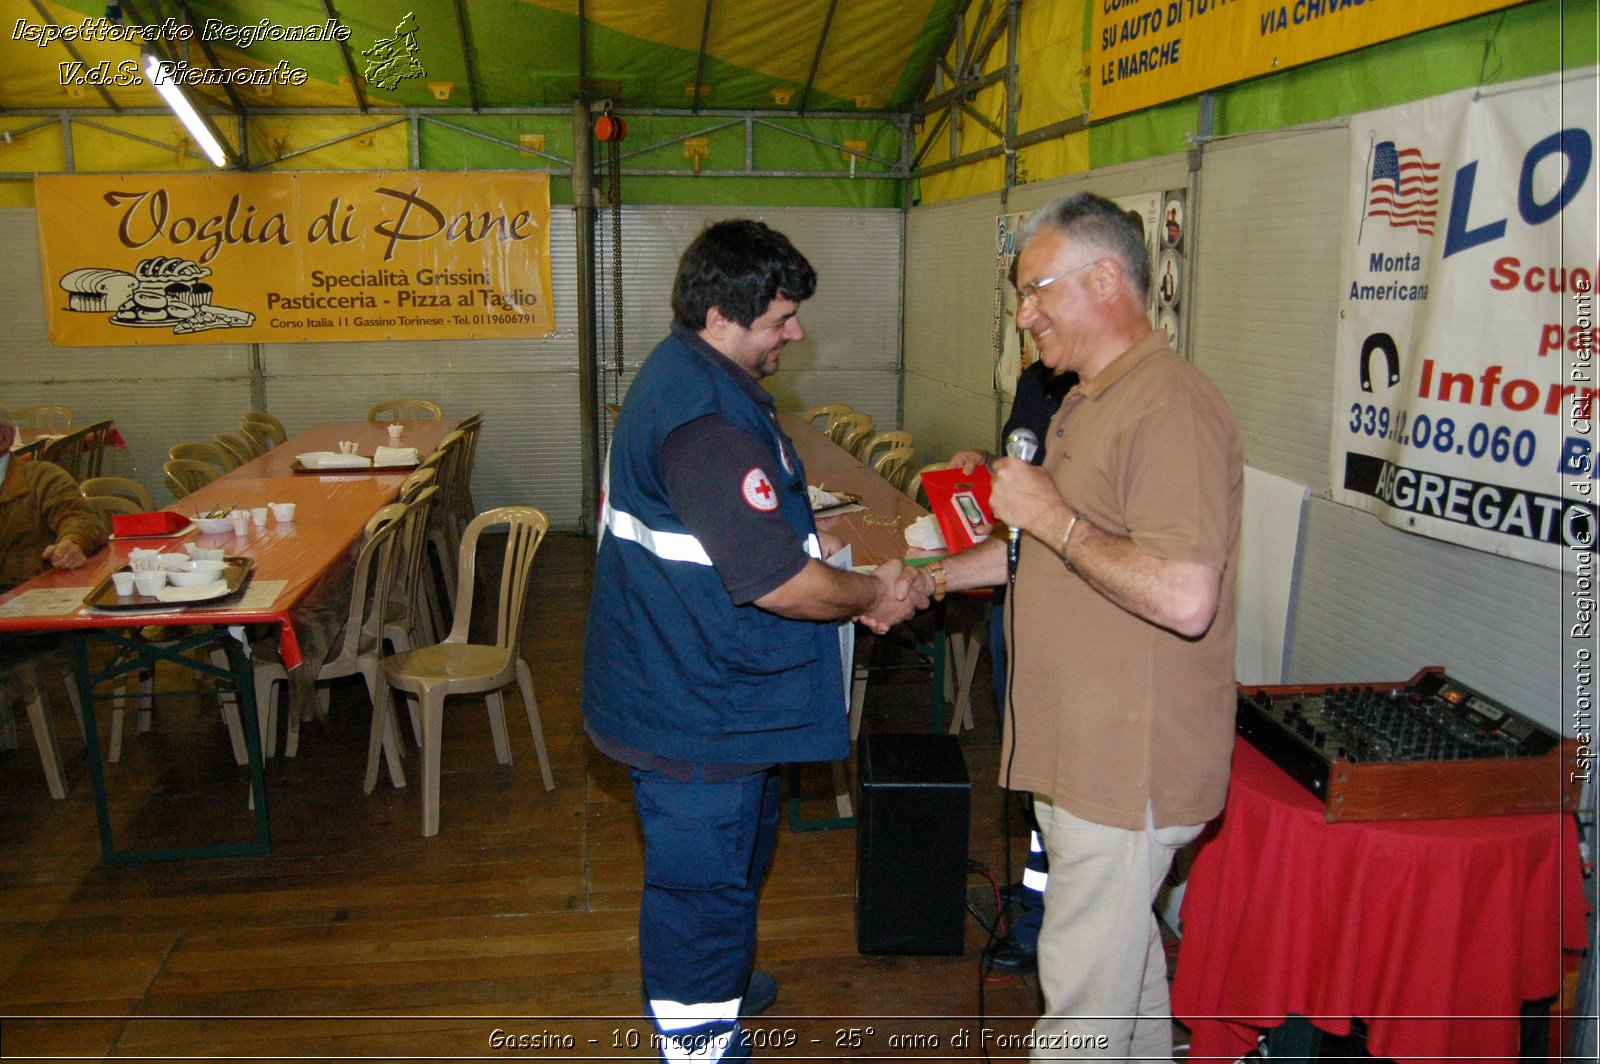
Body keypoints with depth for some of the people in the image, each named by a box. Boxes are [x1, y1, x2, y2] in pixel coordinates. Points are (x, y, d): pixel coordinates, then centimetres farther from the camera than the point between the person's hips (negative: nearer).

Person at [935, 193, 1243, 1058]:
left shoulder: (1171, 409, -21)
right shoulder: (1087, 402, 14)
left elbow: (1185, 597, -30)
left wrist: (1052, 517, -22)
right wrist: (933, 578, 19)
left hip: (1126, 763, -10)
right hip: (1078, 750, 10)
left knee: (1084, 987, 2)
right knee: (1124, 952, 24)